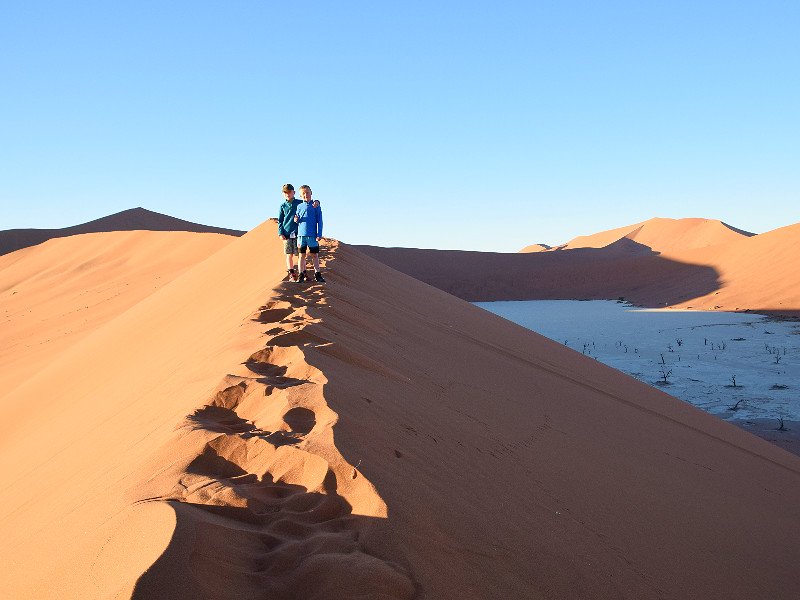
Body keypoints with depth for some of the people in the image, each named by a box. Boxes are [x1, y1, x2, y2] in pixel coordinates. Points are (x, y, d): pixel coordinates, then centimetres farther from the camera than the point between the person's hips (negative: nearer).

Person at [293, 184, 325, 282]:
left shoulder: (316, 206, 1)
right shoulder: (299, 206, 9)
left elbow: (319, 221, 0)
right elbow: (297, 220, 16)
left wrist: (319, 234, -6)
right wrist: (296, 220, -8)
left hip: (312, 235, -2)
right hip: (301, 234, 2)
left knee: (314, 255, 3)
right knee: (302, 255, 6)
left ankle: (317, 274, 9)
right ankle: (301, 274, 10)